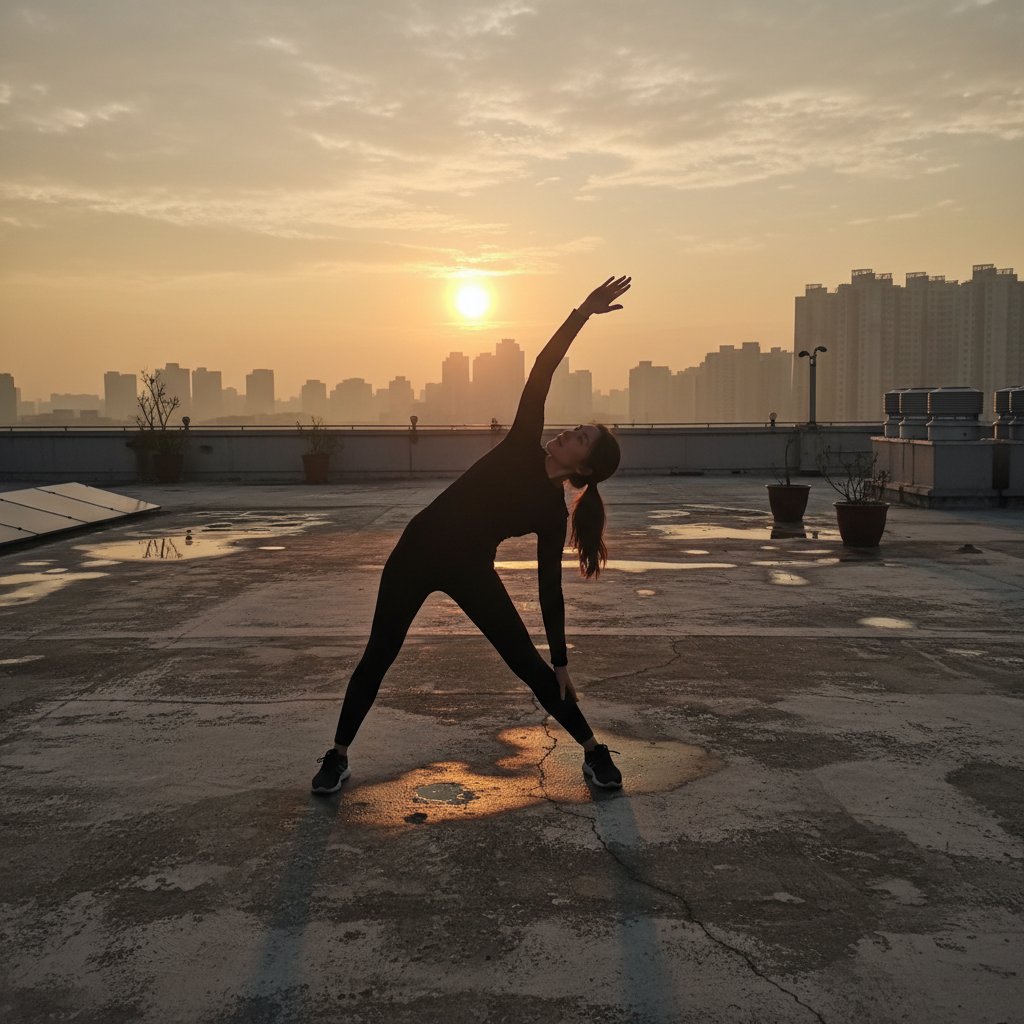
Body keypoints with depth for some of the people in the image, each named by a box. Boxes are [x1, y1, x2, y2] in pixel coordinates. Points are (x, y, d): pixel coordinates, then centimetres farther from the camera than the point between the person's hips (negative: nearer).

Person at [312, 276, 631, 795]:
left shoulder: (552, 512, -8)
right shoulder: (523, 447, -7)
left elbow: (550, 589, -4)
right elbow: (541, 370, -15)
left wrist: (560, 662, -7)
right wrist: (582, 312, -25)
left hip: (471, 570, -1)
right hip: (419, 549, 1)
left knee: (528, 663, -2)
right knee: (379, 654, 4)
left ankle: (594, 751, 13)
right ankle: (337, 755, 17)